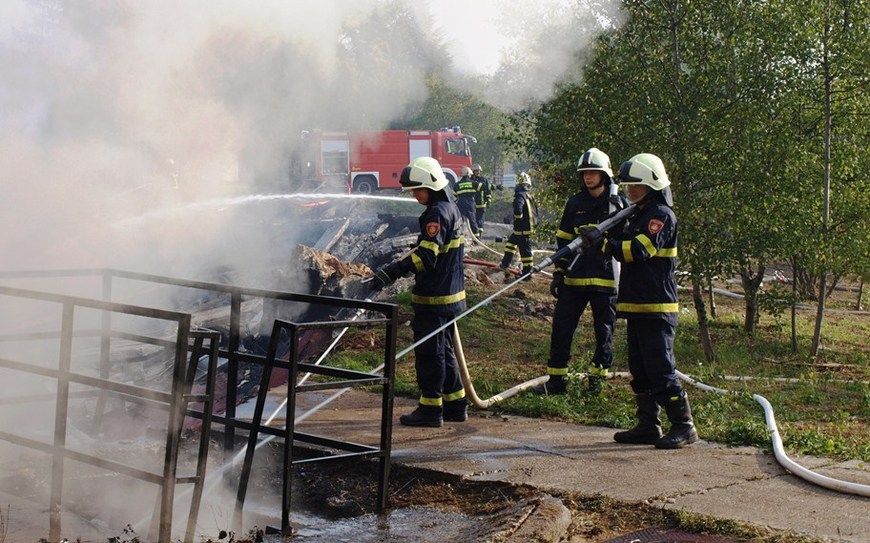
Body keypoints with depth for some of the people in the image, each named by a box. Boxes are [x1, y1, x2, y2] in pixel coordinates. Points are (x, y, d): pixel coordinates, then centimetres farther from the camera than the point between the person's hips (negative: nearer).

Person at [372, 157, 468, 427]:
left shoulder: (438, 213, -19)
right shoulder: (450, 207, 13)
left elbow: (426, 255, -29)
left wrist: (390, 272, -35)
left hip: (434, 298, -10)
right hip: (449, 293, 10)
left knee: (429, 353, -2)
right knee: (444, 350, 17)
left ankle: (430, 409, 4)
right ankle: (454, 405, 23)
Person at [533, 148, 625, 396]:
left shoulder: (618, 204, 1)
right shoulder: (575, 204, 8)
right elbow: (563, 240, 10)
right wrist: (559, 273, 6)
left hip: (606, 278, -2)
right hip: (575, 277, 2)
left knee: (604, 331, 7)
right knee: (562, 328, 0)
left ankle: (596, 376, 20)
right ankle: (556, 380, 5)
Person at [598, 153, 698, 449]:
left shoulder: (661, 215, -12)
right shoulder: (638, 215, 19)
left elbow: (640, 250, -24)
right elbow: (624, 245, 19)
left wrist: (605, 243, -29)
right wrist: (594, 236, 4)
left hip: (656, 307, -10)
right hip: (637, 306, 10)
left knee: (661, 369, -9)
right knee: (640, 369, 12)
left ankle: (684, 426, -3)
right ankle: (647, 426, 19)